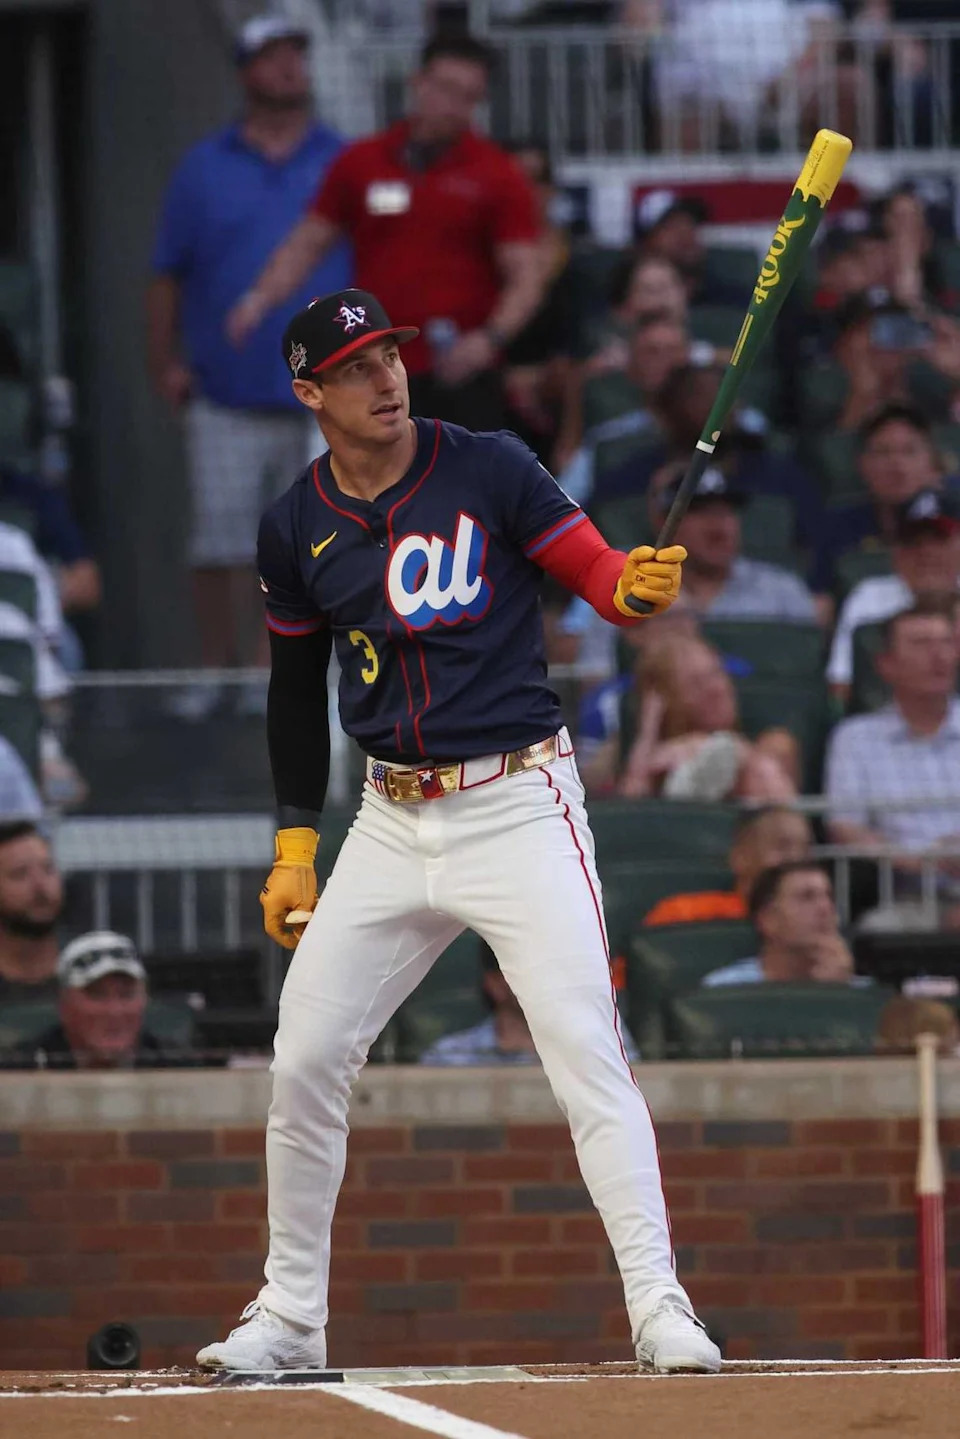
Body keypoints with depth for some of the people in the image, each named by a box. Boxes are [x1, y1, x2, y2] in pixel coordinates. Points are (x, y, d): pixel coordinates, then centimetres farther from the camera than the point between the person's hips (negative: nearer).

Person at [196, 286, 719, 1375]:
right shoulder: (295, 528, 5)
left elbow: (598, 576, -9)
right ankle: (289, 1317, 17)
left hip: (520, 804, -4)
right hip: (391, 823, 4)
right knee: (303, 1061, 3)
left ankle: (658, 1307, -14)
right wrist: (294, 846, 13)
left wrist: (639, 587, -34)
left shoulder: (489, 470, -6)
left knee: (586, 1054, -14)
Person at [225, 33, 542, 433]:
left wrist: (490, 338, -20)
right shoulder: (360, 163, 8)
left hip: (461, 379, -3)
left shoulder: (497, 177, -1)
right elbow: (308, 243, 13)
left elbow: (525, 277, -3)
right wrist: (261, 296, -4)